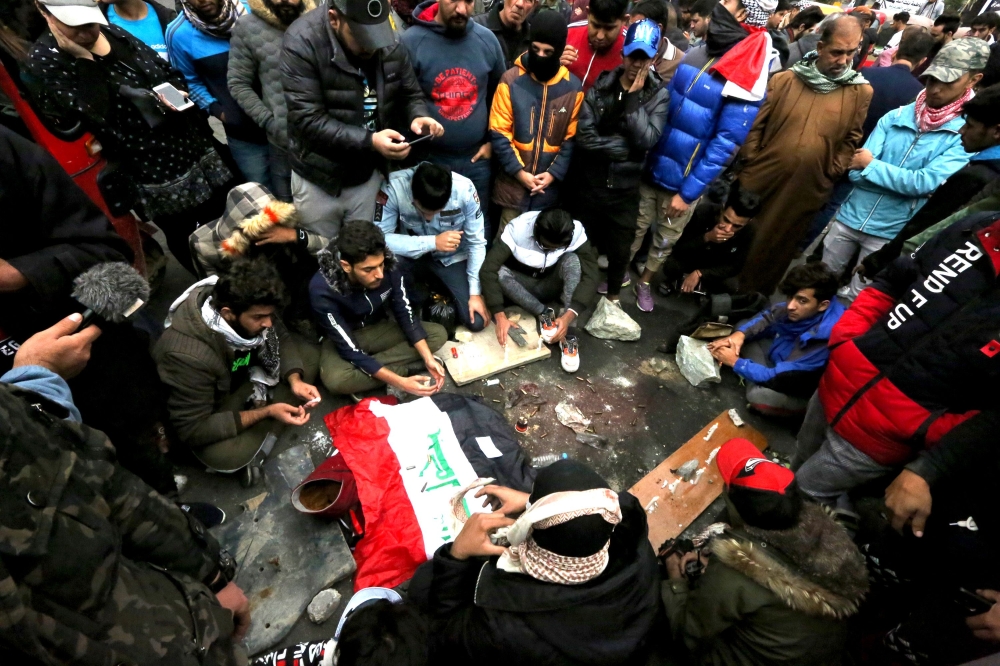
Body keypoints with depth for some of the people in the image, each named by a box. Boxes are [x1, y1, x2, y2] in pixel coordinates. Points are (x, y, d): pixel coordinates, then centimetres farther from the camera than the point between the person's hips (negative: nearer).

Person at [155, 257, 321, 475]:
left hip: (244, 374, 7)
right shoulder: (188, 355, -38)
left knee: (308, 354, -10)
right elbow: (192, 429, -30)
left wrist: (295, 380, -23)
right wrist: (266, 412, -34)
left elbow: (281, 338, -6)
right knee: (227, 455, -34)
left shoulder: (250, 306, -24)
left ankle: (260, 435, -8)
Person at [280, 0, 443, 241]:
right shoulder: (301, 42, -19)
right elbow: (308, 121, -24)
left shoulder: (391, 42, -5)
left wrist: (418, 116, -19)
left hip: (368, 173, 3)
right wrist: (368, 141, -35)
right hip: (319, 179, -3)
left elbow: (411, 93, 5)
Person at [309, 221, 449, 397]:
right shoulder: (322, 290, -33)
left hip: (379, 328, 3)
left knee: (439, 334, -11)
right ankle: (410, 367, -16)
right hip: (344, 340, -3)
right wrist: (399, 382, -36)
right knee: (336, 380, -36)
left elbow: (405, 313, -13)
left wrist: (429, 359, -24)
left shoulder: (389, 266, -23)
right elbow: (350, 350, -30)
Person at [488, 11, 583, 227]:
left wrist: (554, 173, -10)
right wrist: (519, 171, -12)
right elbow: (499, 133, -5)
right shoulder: (511, 80, -4)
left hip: (550, 186, 2)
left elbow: (572, 139, 2)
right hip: (513, 182, -1)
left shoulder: (573, 87, 1)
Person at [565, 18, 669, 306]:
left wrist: (633, 97, -16)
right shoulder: (599, 88, -2)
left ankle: (612, 295, 38)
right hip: (588, 182, 0)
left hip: (625, 187, 0)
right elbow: (583, 137, -14)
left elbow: (646, 140, -17)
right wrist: (625, 146, -16)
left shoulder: (659, 96, -2)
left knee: (620, 250, 12)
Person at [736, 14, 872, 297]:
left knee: (777, 245, 11)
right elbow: (757, 126, 2)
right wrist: (749, 163, -4)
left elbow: (850, 139, 5)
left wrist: (832, 172, -5)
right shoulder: (784, 79, 1)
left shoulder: (861, 92, 2)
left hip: (807, 189, 1)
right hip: (761, 179, 0)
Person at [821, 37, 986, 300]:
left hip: (889, 231, -3)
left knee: (857, 298, 10)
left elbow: (924, 183, -18)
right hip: (851, 216, 3)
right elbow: (856, 171, -6)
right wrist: (901, 178, -18)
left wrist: (872, 165, -14)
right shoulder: (895, 117, 1)